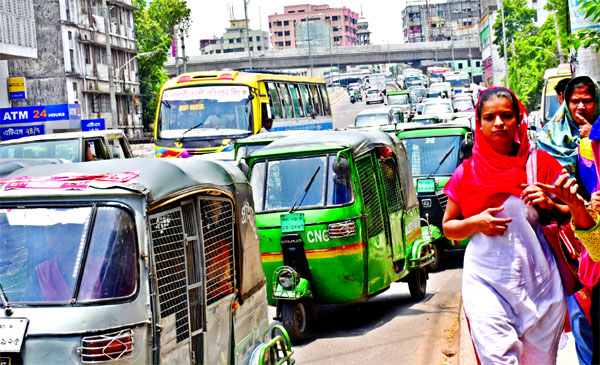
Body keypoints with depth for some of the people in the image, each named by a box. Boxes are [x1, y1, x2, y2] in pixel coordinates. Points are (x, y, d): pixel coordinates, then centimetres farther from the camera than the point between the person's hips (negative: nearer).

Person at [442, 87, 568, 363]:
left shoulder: (541, 163, 5)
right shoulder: (467, 173, 4)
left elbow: (573, 217, 13)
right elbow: (448, 228, 13)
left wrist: (549, 204, -8)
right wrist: (476, 223, -7)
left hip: (539, 281, 1)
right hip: (486, 281, -1)